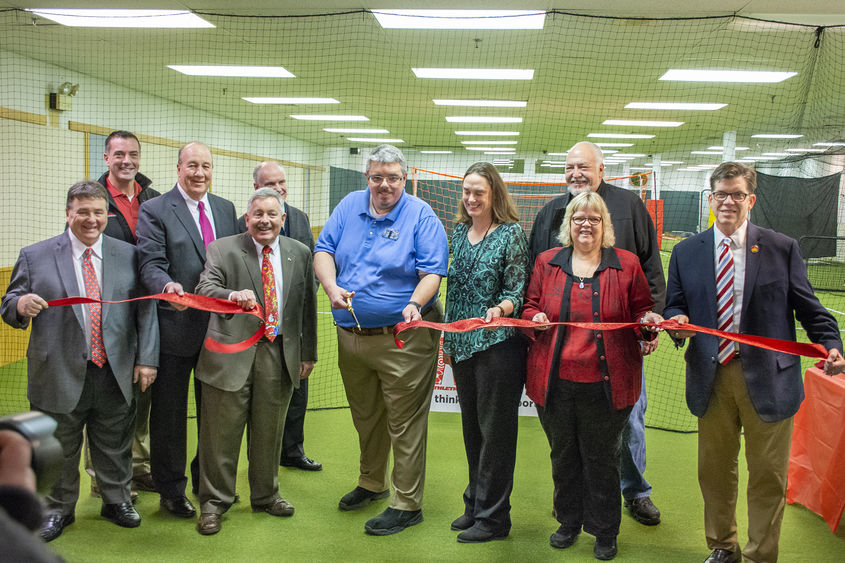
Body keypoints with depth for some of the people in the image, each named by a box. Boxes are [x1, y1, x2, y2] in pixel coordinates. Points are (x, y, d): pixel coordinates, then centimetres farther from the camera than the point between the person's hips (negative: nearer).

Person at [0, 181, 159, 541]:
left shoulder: (128, 255, 5)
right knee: (59, 451, 12)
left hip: (115, 376, 1)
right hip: (60, 376, -1)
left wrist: (147, 358, -2)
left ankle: (116, 501, 34)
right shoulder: (35, 256, 1)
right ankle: (58, 509, 32)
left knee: (115, 447, 14)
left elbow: (145, 309, 4)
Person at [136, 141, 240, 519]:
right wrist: (167, 286, -36)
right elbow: (151, 264, -16)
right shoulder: (154, 211, -6)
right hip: (176, 327, -5)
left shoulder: (226, 209, 10)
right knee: (170, 413, 7)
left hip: (220, 326, 5)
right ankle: (171, 488, 24)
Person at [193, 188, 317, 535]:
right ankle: (214, 502, 20)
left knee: (269, 432, 15)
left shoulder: (300, 253, 8)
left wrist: (308, 353, 11)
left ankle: (265, 496, 34)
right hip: (232, 354, -3)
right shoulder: (222, 249, -2)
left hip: (280, 355, 3)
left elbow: (307, 307, 12)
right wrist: (233, 296, -39)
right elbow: (204, 289, -17)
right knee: (222, 432, 4)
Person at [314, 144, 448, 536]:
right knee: (365, 416, 20)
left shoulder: (421, 216, -6)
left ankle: (408, 504, 11)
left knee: (405, 422, -1)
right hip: (351, 335, 5)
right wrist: (332, 286, -14)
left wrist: (415, 303, -30)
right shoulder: (349, 206, 7)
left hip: (403, 338, -5)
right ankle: (372, 483, 40)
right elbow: (323, 250, 5)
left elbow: (432, 272, -12)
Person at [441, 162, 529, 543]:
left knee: (495, 429, 2)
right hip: (463, 344, 7)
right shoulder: (459, 232, 11)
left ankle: (493, 517, 14)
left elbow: (516, 292, -11)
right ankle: (475, 504, 30)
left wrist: (501, 308, -32)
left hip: (498, 344, -6)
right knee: (471, 425, 15)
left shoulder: (511, 234, -8)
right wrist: (448, 339, 17)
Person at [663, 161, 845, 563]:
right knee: (714, 470, 15)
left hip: (768, 380, -2)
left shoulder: (782, 248, 1)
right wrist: (677, 321, -13)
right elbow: (674, 306, 10)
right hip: (711, 377, 2)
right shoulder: (685, 252, 6)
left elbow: (808, 308, 1)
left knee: (767, 475, 7)